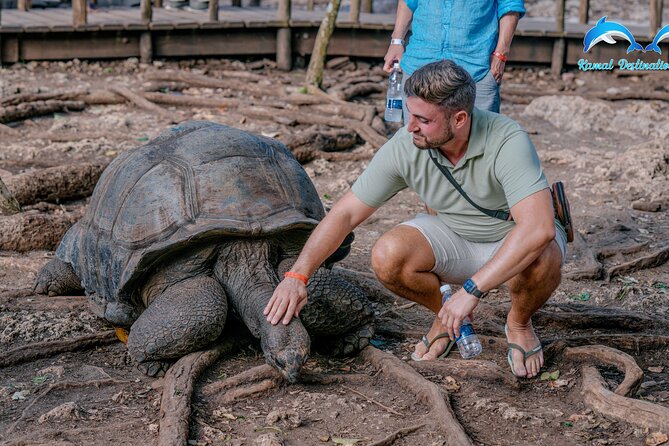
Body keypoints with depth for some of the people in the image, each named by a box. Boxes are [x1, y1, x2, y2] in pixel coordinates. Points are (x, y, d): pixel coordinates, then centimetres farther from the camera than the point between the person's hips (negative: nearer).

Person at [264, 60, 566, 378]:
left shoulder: (507, 142, -33)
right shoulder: (404, 147, -21)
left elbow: (538, 228, -44)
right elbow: (344, 214, -16)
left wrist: (472, 290, -46)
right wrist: (296, 276, -27)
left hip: (513, 239, -3)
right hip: (453, 236, 3)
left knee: (542, 261, -38)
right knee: (387, 256, -26)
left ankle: (519, 323, -2)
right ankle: (445, 315, 5)